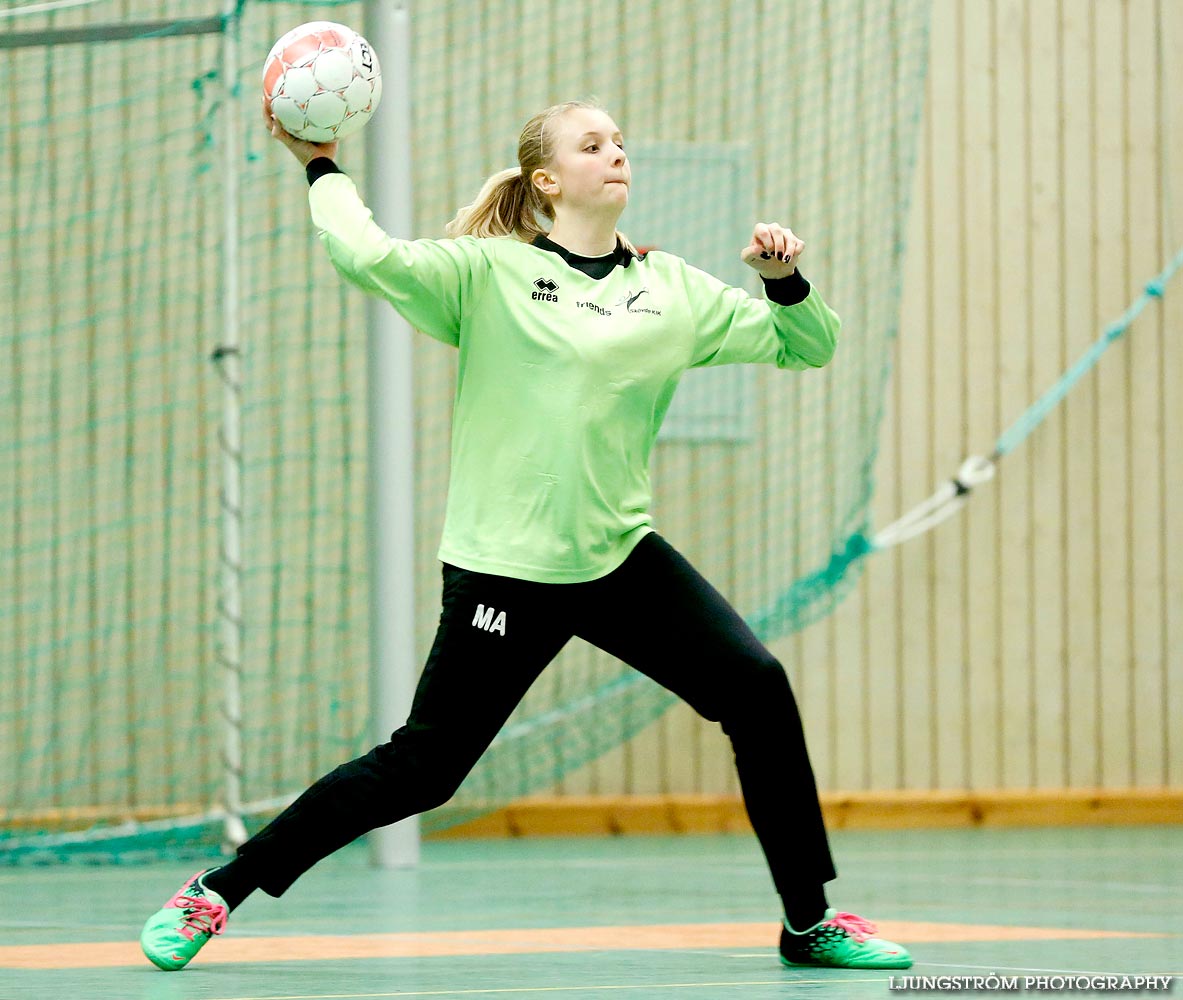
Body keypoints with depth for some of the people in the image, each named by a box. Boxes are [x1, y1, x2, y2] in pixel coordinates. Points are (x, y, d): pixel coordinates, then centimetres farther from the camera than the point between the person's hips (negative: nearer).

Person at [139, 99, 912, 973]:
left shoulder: (674, 290, 9)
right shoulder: (489, 272, -5)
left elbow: (808, 346, 13)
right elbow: (369, 256, -20)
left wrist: (785, 281, -5)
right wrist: (321, 167, -7)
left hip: (621, 556, 4)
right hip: (504, 567, -4)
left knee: (756, 687, -13)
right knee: (419, 770, -3)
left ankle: (811, 920, 1)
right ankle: (215, 894, 14)